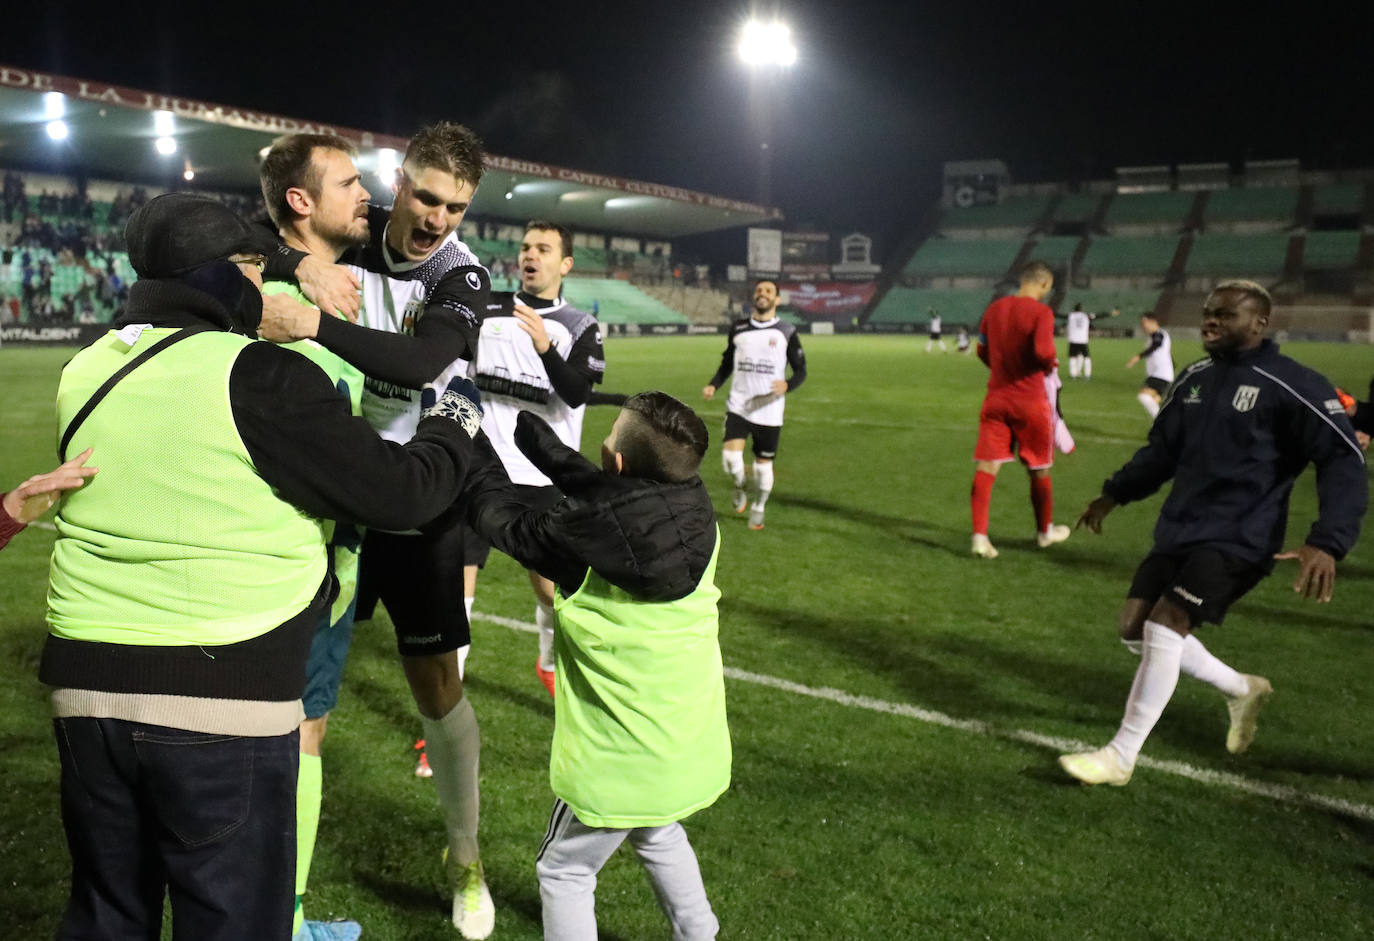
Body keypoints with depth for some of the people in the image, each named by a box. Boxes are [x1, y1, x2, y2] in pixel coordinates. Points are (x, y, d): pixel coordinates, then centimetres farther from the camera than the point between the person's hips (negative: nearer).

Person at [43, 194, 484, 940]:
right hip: (224, 695, -6)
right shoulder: (258, 376, -13)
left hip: (87, 684, 7)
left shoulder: (86, 372, 7)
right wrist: (454, 424, 8)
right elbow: (400, 494, -12)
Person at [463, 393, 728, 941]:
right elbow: (591, 487, 4)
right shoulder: (696, 515, -10)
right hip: (694, 746, 6)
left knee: (564, 873, 17)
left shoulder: (588, 534, -26)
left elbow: (506, 522, -7)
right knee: (658, 836, 33)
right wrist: (520, 423, 12)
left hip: (623, 761, -6)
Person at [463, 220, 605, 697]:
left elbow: (578, 394, -16)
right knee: (457, 580, -5)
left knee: (550, 587, 8)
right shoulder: (486, 313, 7)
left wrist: (546, 348, -31)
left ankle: (551, 664, 39)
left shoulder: (580, 327, 1)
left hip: (542, 477, -1)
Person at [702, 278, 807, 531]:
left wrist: (787, 385, -18)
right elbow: (727, 364, 18)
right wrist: (713, 385, 0)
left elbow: (801, 370, 4)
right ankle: (740, 490, 14)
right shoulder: (738, 329, 8)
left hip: (769, 410, -1)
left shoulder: (787, 332, 1)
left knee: (763, 463, 6)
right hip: (738, 405, 1)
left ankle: (758, 509, 30)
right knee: (730, 455, -18)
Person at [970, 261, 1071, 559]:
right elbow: (1043, 352, -25)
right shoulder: (1041, 312, -13)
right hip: (1031, 401, -4)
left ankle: (979, 536, -9)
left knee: (986, 466, 1)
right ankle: (1045, 531, 30)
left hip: (996, 397, 4)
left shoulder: (994, 308, 5)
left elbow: (982, 350, 12)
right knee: (1039, 470, 14)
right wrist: (1051, 365, -4)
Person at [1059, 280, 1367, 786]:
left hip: (1238, 540, -8)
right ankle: (1242, 689, 30)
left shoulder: (1291, 385, -13)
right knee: (1136, 627, 6)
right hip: (1178, 530, 8)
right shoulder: (1194, 378, 9)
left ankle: (1120, 757, -6)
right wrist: (1114, 494, 18)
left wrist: (1327, 542, -27)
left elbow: (1344, 461, -15)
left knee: (1166, 624, -19)